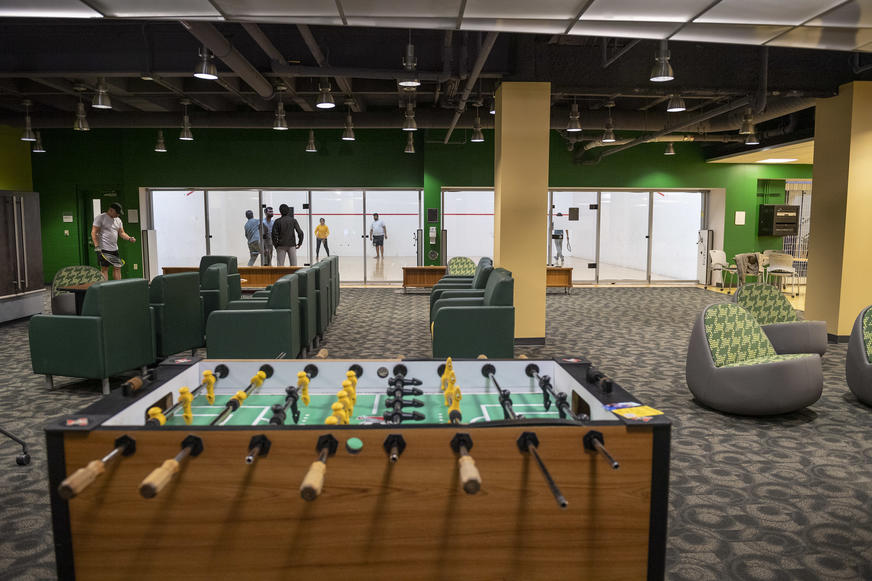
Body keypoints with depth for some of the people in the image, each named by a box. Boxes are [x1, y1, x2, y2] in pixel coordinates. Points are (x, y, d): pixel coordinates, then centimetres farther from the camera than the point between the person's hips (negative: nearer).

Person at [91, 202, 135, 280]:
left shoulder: (118, 220, 14)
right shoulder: (100, 218, -7)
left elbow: (122, 233, 15)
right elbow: (94, 233, -11)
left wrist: (129, 238, -7)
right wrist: (97, 247, -18)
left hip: (115, 249, 7)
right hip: (104, 250, -7)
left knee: (118, 268, 5)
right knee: (104, 269, -4)